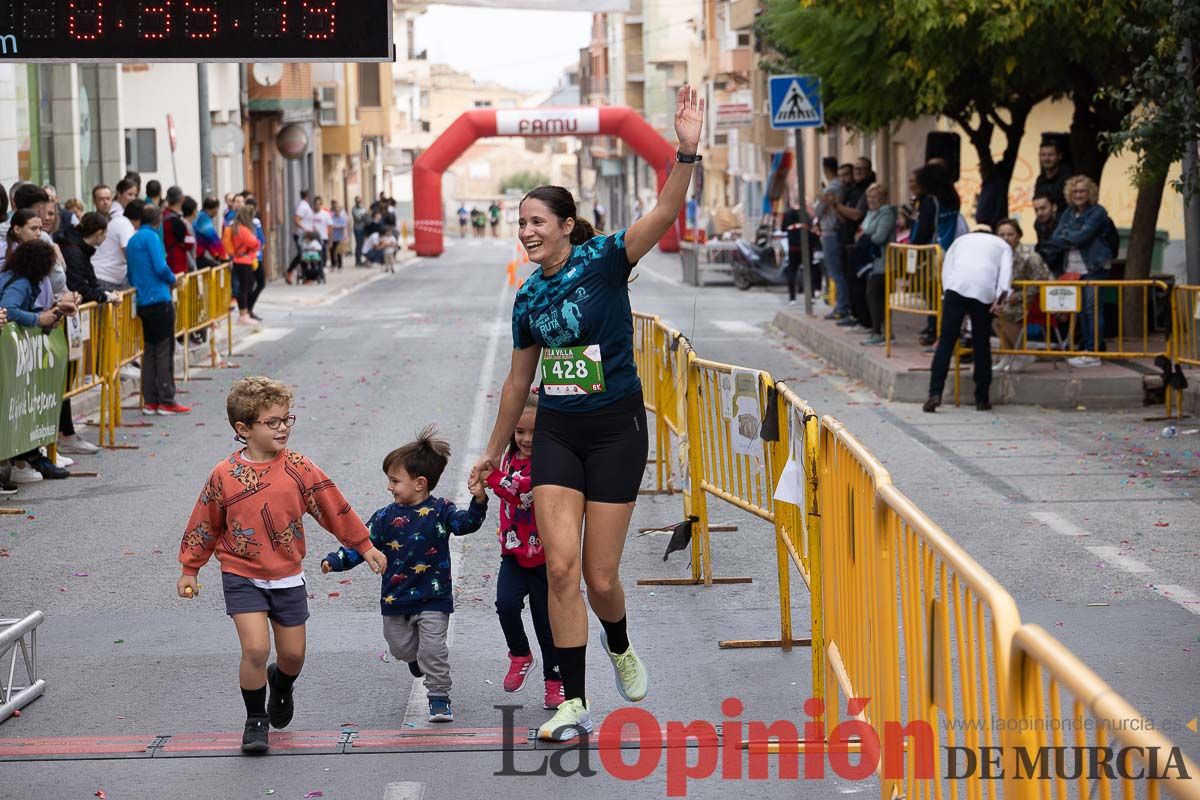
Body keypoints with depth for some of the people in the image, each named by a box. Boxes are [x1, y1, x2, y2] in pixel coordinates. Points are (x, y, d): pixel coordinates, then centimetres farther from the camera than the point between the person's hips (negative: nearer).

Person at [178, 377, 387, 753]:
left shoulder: (298, 468, -6)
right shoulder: (224, 475, -9)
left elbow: (334, 508, 2)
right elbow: (204, 525, 3)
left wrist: (365, 546, 6)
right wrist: (189, 570, 9)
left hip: (287, 577, 2)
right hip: (242, 577, -2)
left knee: (293, 654, 9)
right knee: (255, 648, -16)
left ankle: (281, 684, 46)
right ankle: (255, 721, 4)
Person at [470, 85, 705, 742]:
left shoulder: (603, 262, -8)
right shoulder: (528, 298, 7)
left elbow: (664, 214, -24)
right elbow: (519, 378, 19)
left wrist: (687, 151, -39)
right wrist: (495, 449, 25)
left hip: (615, 428, -4)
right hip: (556, 432, 4)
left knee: (599, 576, -1)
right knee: (560, 564, -9)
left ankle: (620, 646, 34)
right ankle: (574, 705, -4)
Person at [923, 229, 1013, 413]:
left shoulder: (962, 239, 34)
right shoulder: (1002, 245, 28)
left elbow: (946, 267, 20)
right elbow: (1006, 270, 8)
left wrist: (946, 293, 17)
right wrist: (1001, 298, -3)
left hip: (956, 286, 0)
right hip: (984, 290, 0)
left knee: (946, 342, -2)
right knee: (982, 345, 10)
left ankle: (935, 393, -14)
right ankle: (982, 399, 13)